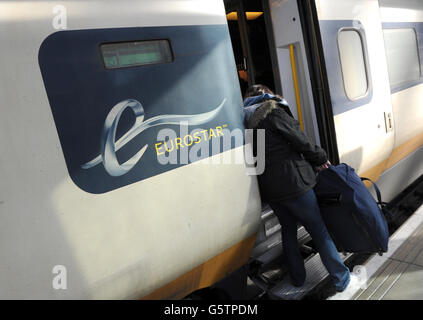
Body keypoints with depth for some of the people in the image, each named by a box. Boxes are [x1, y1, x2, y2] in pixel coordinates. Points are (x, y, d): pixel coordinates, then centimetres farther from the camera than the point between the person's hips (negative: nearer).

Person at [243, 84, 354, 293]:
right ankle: (341, 279, 20)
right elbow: (299, 141, -11)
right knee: (319, 231, 8)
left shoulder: (246, 121, 11)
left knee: (288, 230, 22)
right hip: (292, 182, -7)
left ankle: (297, 278, 33)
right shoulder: (273, 112, -11)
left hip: (268, 189, 7)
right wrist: (319, 159, 8)